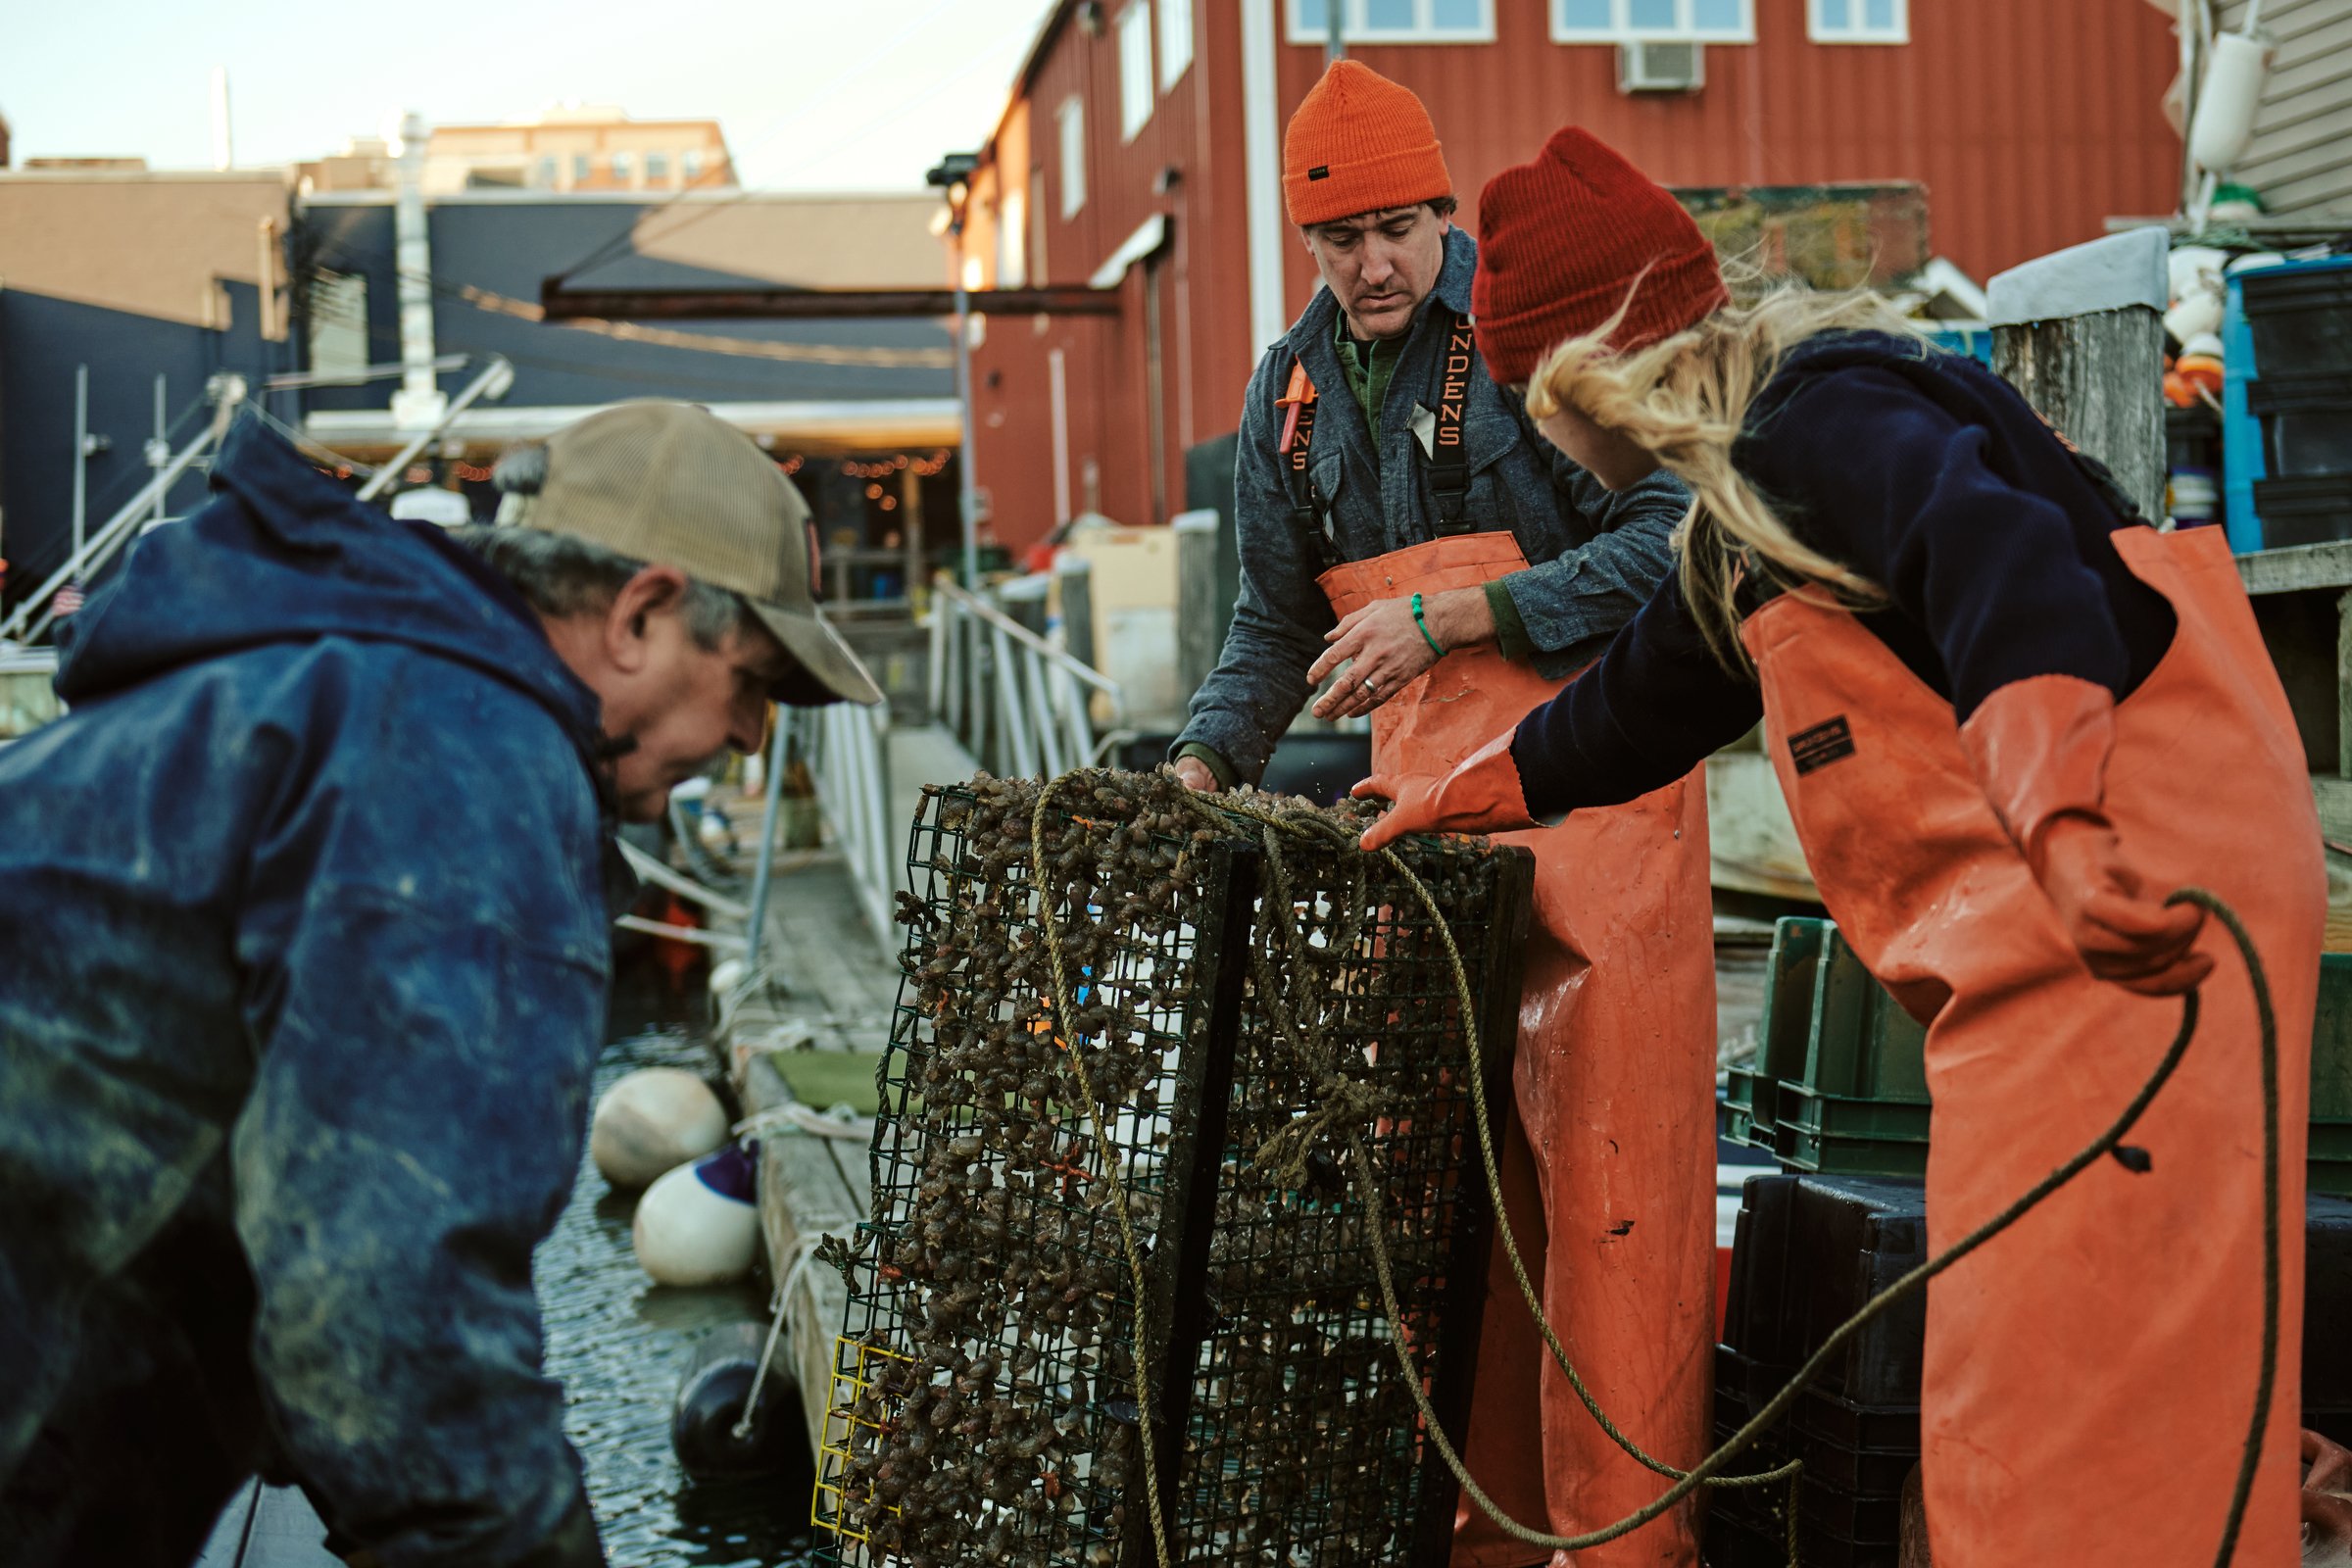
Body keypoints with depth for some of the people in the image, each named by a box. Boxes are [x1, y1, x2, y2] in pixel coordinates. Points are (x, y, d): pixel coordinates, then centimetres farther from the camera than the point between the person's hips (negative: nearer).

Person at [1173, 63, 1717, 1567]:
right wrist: (1201, 767, 7)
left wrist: (1444, 618, -16)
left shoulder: (1540, 328, -5)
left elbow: (1664, 545, -11)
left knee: (1601, 1174, -10)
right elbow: (1278, 621, 23)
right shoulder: (1293, 388, 15)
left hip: (1589, 779, -6)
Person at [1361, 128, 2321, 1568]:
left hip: (2131, 921, -10)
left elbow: (1995, 559, -29)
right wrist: (1468, 793, 51)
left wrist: (2066, 819, -44)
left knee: (2067, 1375, -10)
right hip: (2034, 936, 10)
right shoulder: (1751, 497, 23)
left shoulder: (1824, 413, -10)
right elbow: (1655, 695, 39)